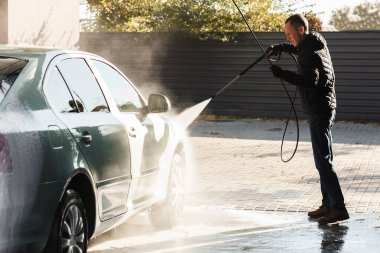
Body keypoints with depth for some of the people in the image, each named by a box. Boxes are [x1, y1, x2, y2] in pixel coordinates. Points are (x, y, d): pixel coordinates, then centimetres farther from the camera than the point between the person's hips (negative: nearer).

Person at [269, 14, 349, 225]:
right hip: (322, 109, 11)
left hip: (319, 111, -11)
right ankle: (328, 204, 18)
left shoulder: (310, 53, -18)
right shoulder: (317, 44, 13)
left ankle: (338, 208, -13)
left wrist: (283, 74, -36)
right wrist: (282, 48, 29)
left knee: (323, 161, -12)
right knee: (323, 160, 13)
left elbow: (311, 80, -33)